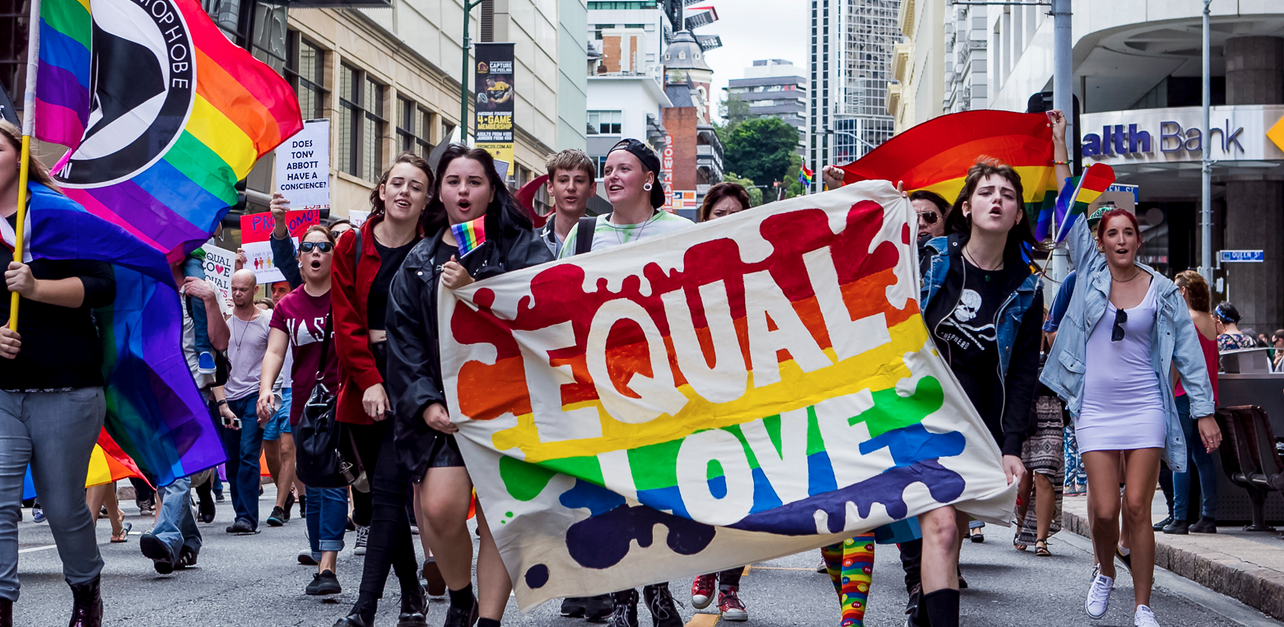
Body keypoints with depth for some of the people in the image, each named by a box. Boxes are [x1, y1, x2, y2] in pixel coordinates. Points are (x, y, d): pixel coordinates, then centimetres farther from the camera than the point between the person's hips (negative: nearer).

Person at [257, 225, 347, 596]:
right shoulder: (287, 306, 11)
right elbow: (274, 352, 3)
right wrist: (266, 388, -14)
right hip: (304, 407, 4)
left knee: (332, 483, -13)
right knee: (313, 488, 9)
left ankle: (327, 567, -19)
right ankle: (320, 555, 18)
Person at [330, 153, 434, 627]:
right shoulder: (352, 246, 7)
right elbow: (346, 321, 0)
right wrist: (369, 382, -10)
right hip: (363, 383, 3)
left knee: (389, 488, -13)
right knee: (381, 489, 8)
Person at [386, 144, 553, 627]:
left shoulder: (521, 249, 5)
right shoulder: (418, 262, 14)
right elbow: (404, 340, 8)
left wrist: (474, 291, -19)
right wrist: (425, 402, -5)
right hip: (444, 404, 2)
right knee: (440, 507, -13)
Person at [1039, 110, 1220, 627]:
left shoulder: (1162, 291, 2)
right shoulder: (1090, 271, 3)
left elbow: (1188, 352, 4)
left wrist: (1205, 412, 0)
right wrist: (1059, 145, 1)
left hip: (1145, 409, 0)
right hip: (1095, 409, 1)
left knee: (1137, 509, -4)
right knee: (1104, 510, -4)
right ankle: (1105, 573, 28)